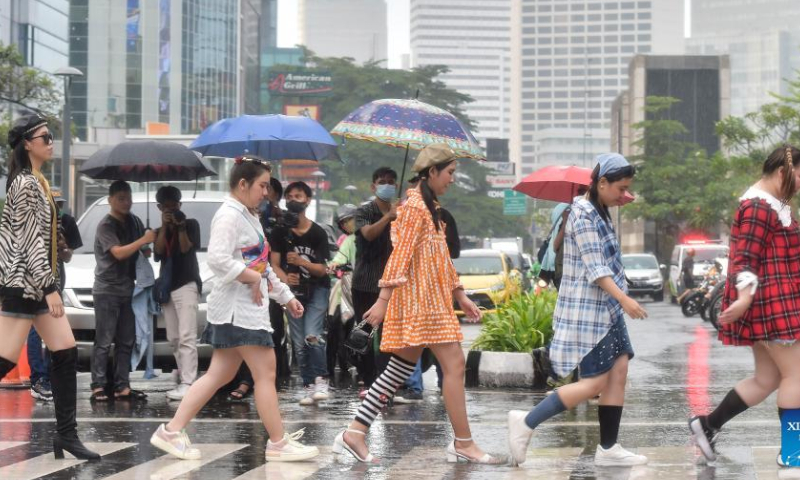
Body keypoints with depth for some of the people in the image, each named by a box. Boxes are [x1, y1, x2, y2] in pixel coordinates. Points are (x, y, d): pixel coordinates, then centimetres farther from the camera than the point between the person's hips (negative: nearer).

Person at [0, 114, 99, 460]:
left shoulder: (32, 181, 16)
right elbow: (31, 240, -18)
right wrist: (50, 288, -20)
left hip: (37, 284, 10)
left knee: (66, 354, 5)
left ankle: (66, 435, 6)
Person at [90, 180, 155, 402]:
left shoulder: (133, 221, 11)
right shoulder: (106, 225, -8)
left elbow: (144, 249, 23)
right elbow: (119, 252, -19)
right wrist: (143, 240, -19)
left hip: (127, 290, 7)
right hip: (107, 290, -7)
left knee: (126, 342, 5)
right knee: (104, 342, -7)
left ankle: (122, 387, 7)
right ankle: (98, 387, -7)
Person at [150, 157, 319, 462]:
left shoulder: (248, 218, 20)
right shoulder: (229, 216, -12)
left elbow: (262, 266, 26)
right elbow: (218, 260, -25)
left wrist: (286, 296, 25)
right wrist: (252, 278, -19)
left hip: (251, 306, 10)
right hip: (237, 307, -10)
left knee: (219, 375, 9)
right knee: (266, 373, -7)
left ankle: (172, 431, 9)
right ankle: (278, 443, -2)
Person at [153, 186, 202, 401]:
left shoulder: (191, 224, 6)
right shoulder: (160, 231, 20)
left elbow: (186, 248, -8)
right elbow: (158, 254, 1)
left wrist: (181, 227, -14)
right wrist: (164, 227, -4)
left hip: (187, 285, -6)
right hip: (166, 287, 6)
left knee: (186, 338, -15)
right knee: (173, 339, 3)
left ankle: (188, 384, -22)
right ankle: (184, 380, 6)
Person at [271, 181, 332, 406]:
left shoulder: (318, 233, -8)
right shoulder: (281, 232, -2)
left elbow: (322, 269, -9)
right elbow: (275, 265, -5)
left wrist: (301, 261, -27)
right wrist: (285, 278, -27)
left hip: (317, 289, -3)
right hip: (294, 291, 3)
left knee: (312, 336, -20)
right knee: (299, 343, 3)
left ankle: (320, 381, -11)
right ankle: (308, 386, 9)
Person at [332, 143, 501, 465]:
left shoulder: (428, 207, 20)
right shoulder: (415, 206, -11)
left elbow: (442, 257, 23)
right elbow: (401, 255, -18)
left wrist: (461, 296, 21)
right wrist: (384, 299, -22)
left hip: (432, 299, 10)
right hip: (421, 298, -10)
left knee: (401, 368, 8)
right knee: (454, 364, -9)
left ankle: (355, 433, 8)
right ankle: (463, 444, -5)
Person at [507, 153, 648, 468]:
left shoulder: (599, 212, 15)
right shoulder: (584, 214, -15)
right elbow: (594, 268, -21)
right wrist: (624, 298, -27)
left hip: (605, 308, 10)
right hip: (587, 308, -10)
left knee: (618, 372, 4)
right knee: (595, 382, -8)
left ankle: (608, 448, 8)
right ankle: (526, 422, -2)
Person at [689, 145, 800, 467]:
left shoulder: (773, 204, 19)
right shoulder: (759, 206, -14)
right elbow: (747, 259, -21)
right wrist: (745, 296, -32)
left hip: (774, 304, 11)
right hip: (769, 304, -11)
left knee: (767, 379, 12)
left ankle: (707, 425, 15)